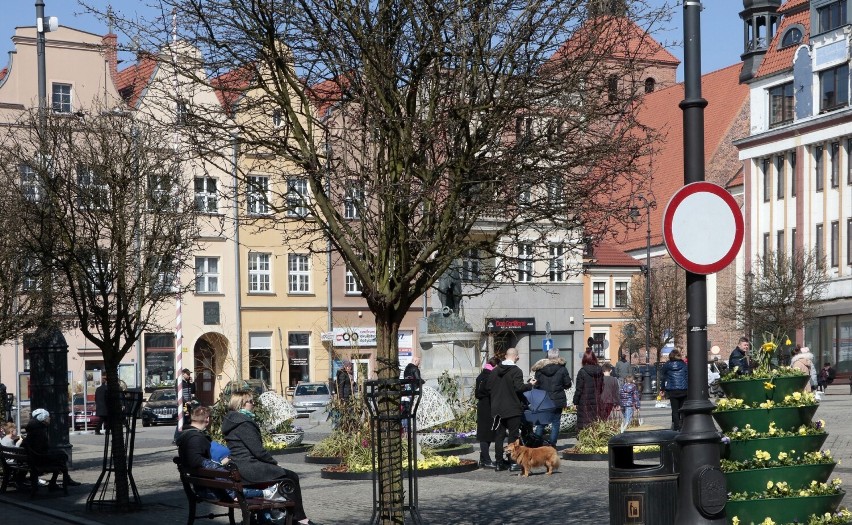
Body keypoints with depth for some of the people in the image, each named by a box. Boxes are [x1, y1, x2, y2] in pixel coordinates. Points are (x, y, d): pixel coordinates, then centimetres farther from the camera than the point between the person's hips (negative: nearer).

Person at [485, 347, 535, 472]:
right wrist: (530, 384, -3)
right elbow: (519, 387, -20)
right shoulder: (516, 371, -12)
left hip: (497, 409, 5)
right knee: (513, 436, 0)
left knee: (499, 436, 9)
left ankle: (499, 462, 11)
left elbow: (488, 387, 7)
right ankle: (513, 463, -1)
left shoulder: (495, 371, 6)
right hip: (512, 409, -5)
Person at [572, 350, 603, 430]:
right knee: (596, 422, 10)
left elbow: (579, 388, -10)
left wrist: (575, 401, -2)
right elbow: (602, 387, 11)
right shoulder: (600, 371, 3)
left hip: (585, 401, -5)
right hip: (596, 401, 5)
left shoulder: (582, 372, -12)